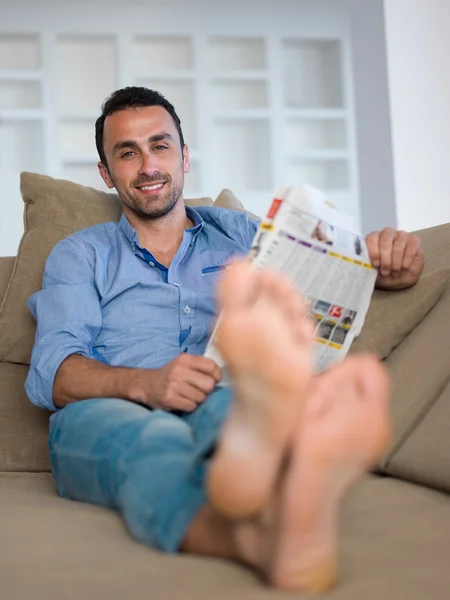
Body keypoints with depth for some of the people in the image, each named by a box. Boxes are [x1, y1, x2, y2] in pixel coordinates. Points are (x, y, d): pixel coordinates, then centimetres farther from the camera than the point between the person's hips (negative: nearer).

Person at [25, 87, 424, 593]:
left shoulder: (237, 234, 30)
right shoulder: (80, 255, 23)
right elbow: (51, 373, 7)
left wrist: (389, 260, -1)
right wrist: (146, 384, -17)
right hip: (104, 419, -1)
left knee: (227, 407, -38)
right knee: (153, 439, -40)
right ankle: (272, 541, -73)